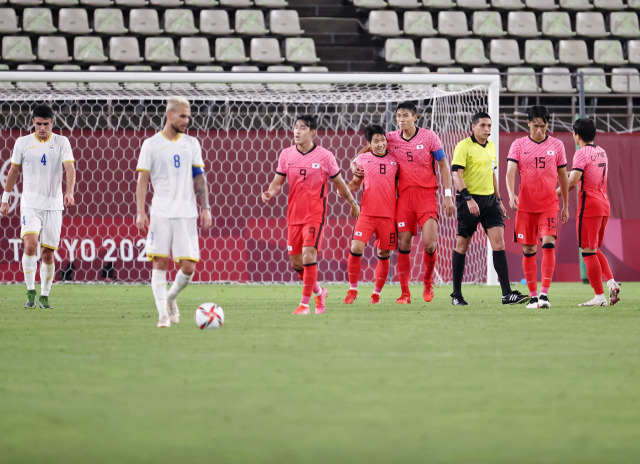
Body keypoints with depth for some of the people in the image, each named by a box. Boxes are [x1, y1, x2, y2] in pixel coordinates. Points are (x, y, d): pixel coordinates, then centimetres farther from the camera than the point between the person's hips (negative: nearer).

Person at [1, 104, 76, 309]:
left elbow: (70, 168, -10)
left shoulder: (61, 142, 2)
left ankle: (44, 297, 15)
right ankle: (30, 292, -11)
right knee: (30, 244, -20)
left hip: (53, 205, 0)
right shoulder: (22, 143, 4)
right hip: (30, 204, 0)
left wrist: (69, 192, -26)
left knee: (48, 253, 2)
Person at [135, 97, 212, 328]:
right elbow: (142, 180, 2)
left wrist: (205, 208, 4)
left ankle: (171, 297, 22)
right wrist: (140, 212, -6)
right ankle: (163, 313, -1)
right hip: (161, 211, -2)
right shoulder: (151, 144, 3)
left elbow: (200, 178, 12)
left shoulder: (192, 143, 11)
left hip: (187, 213, 2)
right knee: (159, 262, -6)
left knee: (188, 266, -5)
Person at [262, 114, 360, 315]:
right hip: (294, 216, 4)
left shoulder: (325, 156, -5)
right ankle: (319, 293, 32)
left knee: (309, 256, -18)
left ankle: (304, 304, -12)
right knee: (296, 263, 7)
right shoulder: (286, 155, 4)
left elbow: (339, 182, 7)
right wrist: (270, 193, -13)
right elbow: (278, 182, 9)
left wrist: (353, 203, 15)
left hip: (315, 216, -4)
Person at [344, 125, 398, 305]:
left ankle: (377, 293, 19)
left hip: (388, 215, 1)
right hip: (367, 213, -1)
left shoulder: (395, 160, 5)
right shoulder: (362, 159, 4)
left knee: (384, 254, 3)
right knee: (356, 248, -15)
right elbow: (355, 183, 14)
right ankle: (352, 289, 3)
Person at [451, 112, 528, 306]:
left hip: (489, 200, 6)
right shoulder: (464, 146, -8)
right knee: (462, 245, 3)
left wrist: (498, 200, 23)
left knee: (498, 242, -6)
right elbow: (456, 174, -16)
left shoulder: (491, 146, 14)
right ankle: (456, 295, 13)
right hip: (470, 200, -6)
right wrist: (468, 199, -26)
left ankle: (507, 294, -11)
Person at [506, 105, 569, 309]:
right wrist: (511, 194, -27)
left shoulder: (556, 145, 4)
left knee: (548, 243, -17)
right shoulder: (518, 145, 1)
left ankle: (545, 293, -16)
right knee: (528, 250, 3)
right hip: (525, 205, 0)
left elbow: (563, 176, 12)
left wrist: (565, 206, 13)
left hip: (549, 204, 0)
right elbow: (510, 172, -9)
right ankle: (533, 296, 13)